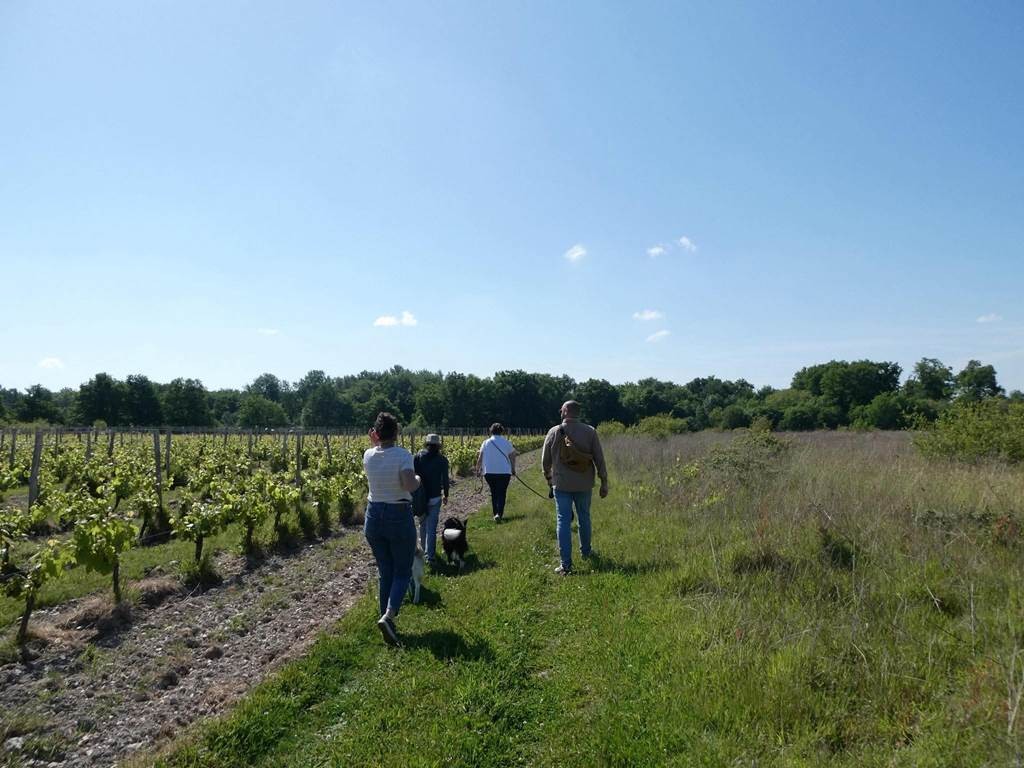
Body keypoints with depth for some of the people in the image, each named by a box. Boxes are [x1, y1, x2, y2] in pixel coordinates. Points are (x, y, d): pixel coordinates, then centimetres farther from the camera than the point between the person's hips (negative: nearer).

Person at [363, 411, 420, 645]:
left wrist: (374, 445, 18)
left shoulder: (368, 455, 0)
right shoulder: (403, 454, -16)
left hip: (374, 515, 5)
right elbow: (410, 485, -28)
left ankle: (387, 622, 17)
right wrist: (417, 479, -6)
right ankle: (388, 616, -13)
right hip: (399, 516, -5)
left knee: (385, 572, 16)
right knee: (402, 572, 8)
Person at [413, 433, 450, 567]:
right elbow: (445, 479, 1)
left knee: (422, 524, 20)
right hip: (435, 497, -2)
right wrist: (445, 495, 14)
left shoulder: (418, 457, -1)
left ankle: (424, 549, 34)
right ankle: (429, 555, -9)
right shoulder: (442, 459, -3)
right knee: (431, 527, -2)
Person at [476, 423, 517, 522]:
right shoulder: (506, 443, 0)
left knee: (494, 493, 17)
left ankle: (496, 513, 20)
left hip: (489, 472, 1)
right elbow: (512, 457, 4)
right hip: (504, 472, -1)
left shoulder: (486, 443, 1)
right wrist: (513, 469, 16)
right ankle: (499, 514, -16)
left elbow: (480, 459, 2)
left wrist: (477, 470, 14)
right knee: (502, 494, 1)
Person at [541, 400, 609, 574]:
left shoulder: (554, 432, -5)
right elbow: (599, 459, -4)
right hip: (584, 484, 2)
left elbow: (545, 459, 4)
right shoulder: (590, 431, -5)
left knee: (563, 521, 0)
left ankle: (566, 563, -4)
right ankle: (585, 551, 39)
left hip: (562, 484, -2)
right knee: (584, 518, 20)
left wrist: (548, 476, 22)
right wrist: (604, 483, 3)